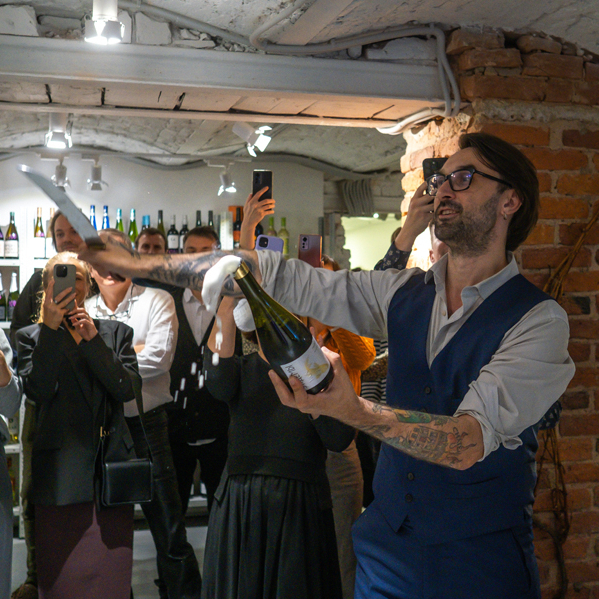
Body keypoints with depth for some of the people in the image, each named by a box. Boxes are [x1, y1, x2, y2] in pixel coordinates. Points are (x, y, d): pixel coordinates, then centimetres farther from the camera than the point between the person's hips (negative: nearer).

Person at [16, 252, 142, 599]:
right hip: (63, 475, -1)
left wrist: (92, 340, -11)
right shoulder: (32, 336, 8)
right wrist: (51, 327, -12)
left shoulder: (116, 333, 12)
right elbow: (36, 389, -10)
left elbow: (129, 389, -4)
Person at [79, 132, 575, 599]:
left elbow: (470, 442, -27)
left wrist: (352, 410, -43)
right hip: (386, 549, 5)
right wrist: (139, 264, -1)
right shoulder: (404, 294, 2)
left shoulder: (538, 320, -14)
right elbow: (275, 276, 0)